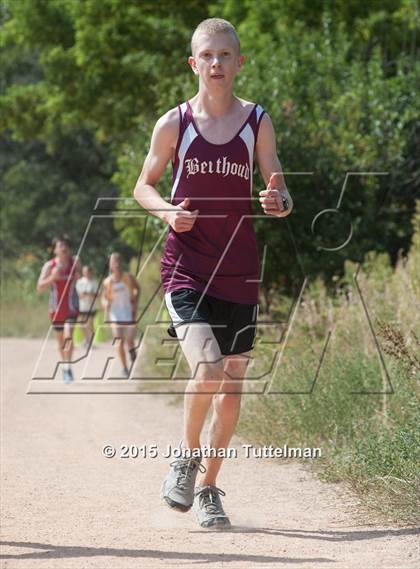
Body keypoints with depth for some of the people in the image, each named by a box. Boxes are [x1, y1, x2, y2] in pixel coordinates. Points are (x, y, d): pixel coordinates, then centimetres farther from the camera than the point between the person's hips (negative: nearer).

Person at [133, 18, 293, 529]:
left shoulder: (257, 122, 2)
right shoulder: (174, 124, 0)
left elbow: (279, 191, 3)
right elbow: (144, 186, 10)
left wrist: (280, 202, -21)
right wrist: (168, 213, -11)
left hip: (239, 274, 2)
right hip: (186, 270, -2)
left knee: (231, 387, 6)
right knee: (206, 369, -21)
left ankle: (207, 487, 24)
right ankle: (187, 455, 7)